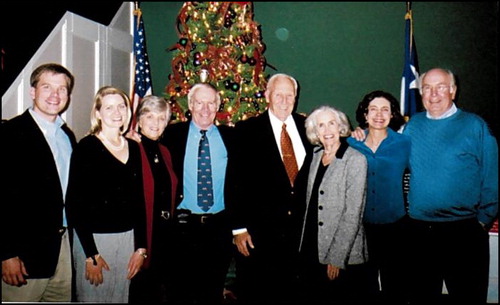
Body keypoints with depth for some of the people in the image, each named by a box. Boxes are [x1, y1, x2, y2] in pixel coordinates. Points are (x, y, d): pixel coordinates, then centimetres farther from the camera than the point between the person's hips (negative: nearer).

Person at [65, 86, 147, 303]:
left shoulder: (133, 148, 8)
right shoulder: (87, 147, -8)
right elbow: (74, 203, -10)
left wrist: (141, 247, 6)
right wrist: (91, 254, -14)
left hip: (128, 237, 5)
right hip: (93, 238, -5)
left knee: (121, 296, 13)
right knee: (92, 296, 5)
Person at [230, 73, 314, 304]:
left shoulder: (306, 126, 7)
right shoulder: (247, 130, -4)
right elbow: (237, 181, -7)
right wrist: (239, 227, -10)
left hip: (299, 226, 4)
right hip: (259, 227, -3)